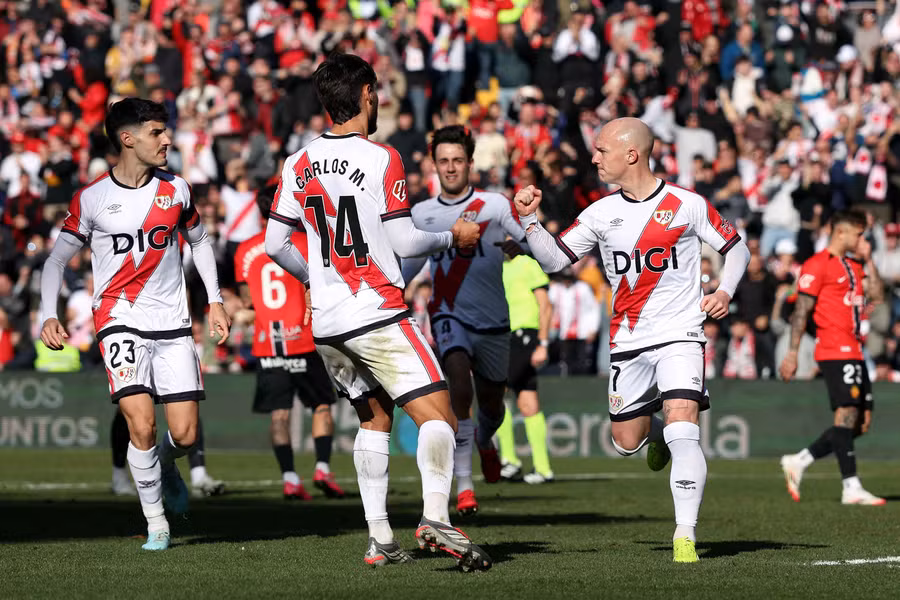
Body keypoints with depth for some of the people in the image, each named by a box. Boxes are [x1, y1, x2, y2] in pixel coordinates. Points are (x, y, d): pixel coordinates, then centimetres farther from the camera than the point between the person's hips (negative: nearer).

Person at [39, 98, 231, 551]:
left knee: (185, 434, -5)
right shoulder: (91, 199, -2)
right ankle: (155, 520, -1)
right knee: (141, 425, -19)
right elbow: (57, 258, 6)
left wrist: (215, 300, 12)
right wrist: (49, 315, -7)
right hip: (120, 321, -3)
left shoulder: (175, 190, 6)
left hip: (172, 323, 3)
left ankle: (165, 466, 32)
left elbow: (199, 241, 21)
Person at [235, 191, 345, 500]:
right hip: (303, 341, -3)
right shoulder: (304, 243, -5)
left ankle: (289, 478, -3)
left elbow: (248, 300, 11)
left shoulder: (245, 250, 6)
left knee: (279, 412, 4)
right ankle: (322, 468, -3)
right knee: (321, 405, 9)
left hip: (266, 344, 3)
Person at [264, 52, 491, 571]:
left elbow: (276, 244, 12)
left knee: (375, 416, 19)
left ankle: (379, 537, 12)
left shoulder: (300, 164, 7)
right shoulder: (382, 159, -9)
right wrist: (453, 237, 8)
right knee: (438, 414, -8)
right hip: (378, 314, -6)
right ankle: (437, 517, -28)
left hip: (326, 320, 6)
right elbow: (404, 242, -9)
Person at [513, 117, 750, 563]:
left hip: (680, 334, -4)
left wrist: (725, 291, -10)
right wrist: (529, 218, -7)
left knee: (683, 433, -20)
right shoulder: (601, 213, 5)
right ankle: (656, 431, 47)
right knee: (626, 441, 10)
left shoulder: (687, 205, -4)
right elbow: (554, 259, 7)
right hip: (628, 342, 4)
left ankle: (685, 535, -15)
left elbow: (736, 248, 6)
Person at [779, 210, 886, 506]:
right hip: (834, 351, -9)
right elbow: (801, 311, -9)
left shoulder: (854, 265, 21)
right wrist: (792, 353, -14)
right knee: (847, 414, -13)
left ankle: (798, 462, 13)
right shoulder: (817, 265, -6)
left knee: (862, 422, 6)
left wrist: (867, 260, 8)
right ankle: (851, 487, -14)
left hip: (854, 352, 9)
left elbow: (877, 296, 11)